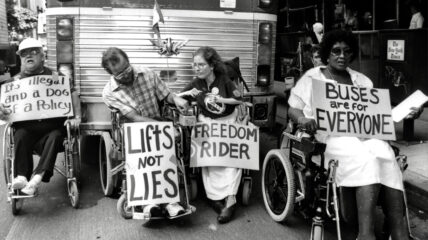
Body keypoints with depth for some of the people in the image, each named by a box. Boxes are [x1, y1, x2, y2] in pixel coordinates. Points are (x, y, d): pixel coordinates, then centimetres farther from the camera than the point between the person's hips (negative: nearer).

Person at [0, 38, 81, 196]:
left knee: (55, 136, -32)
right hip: (26, 127, 1)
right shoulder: (16, 81, 16)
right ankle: (21, 177, -36)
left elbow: (73, 94, 7)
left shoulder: (55, 77, 14)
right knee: (20, 135, -31)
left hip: (52, 126, -1)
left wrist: (76, 117, -8)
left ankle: (37, 177, -39)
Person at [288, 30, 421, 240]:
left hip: (363, 134, 4)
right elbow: (293, 109, 7)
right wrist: (303, 119, -15)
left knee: (387, 156, -29)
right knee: (366, 159, -33)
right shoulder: (312, 78, 11)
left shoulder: (362, 80, 23)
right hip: (331, 136, -4)